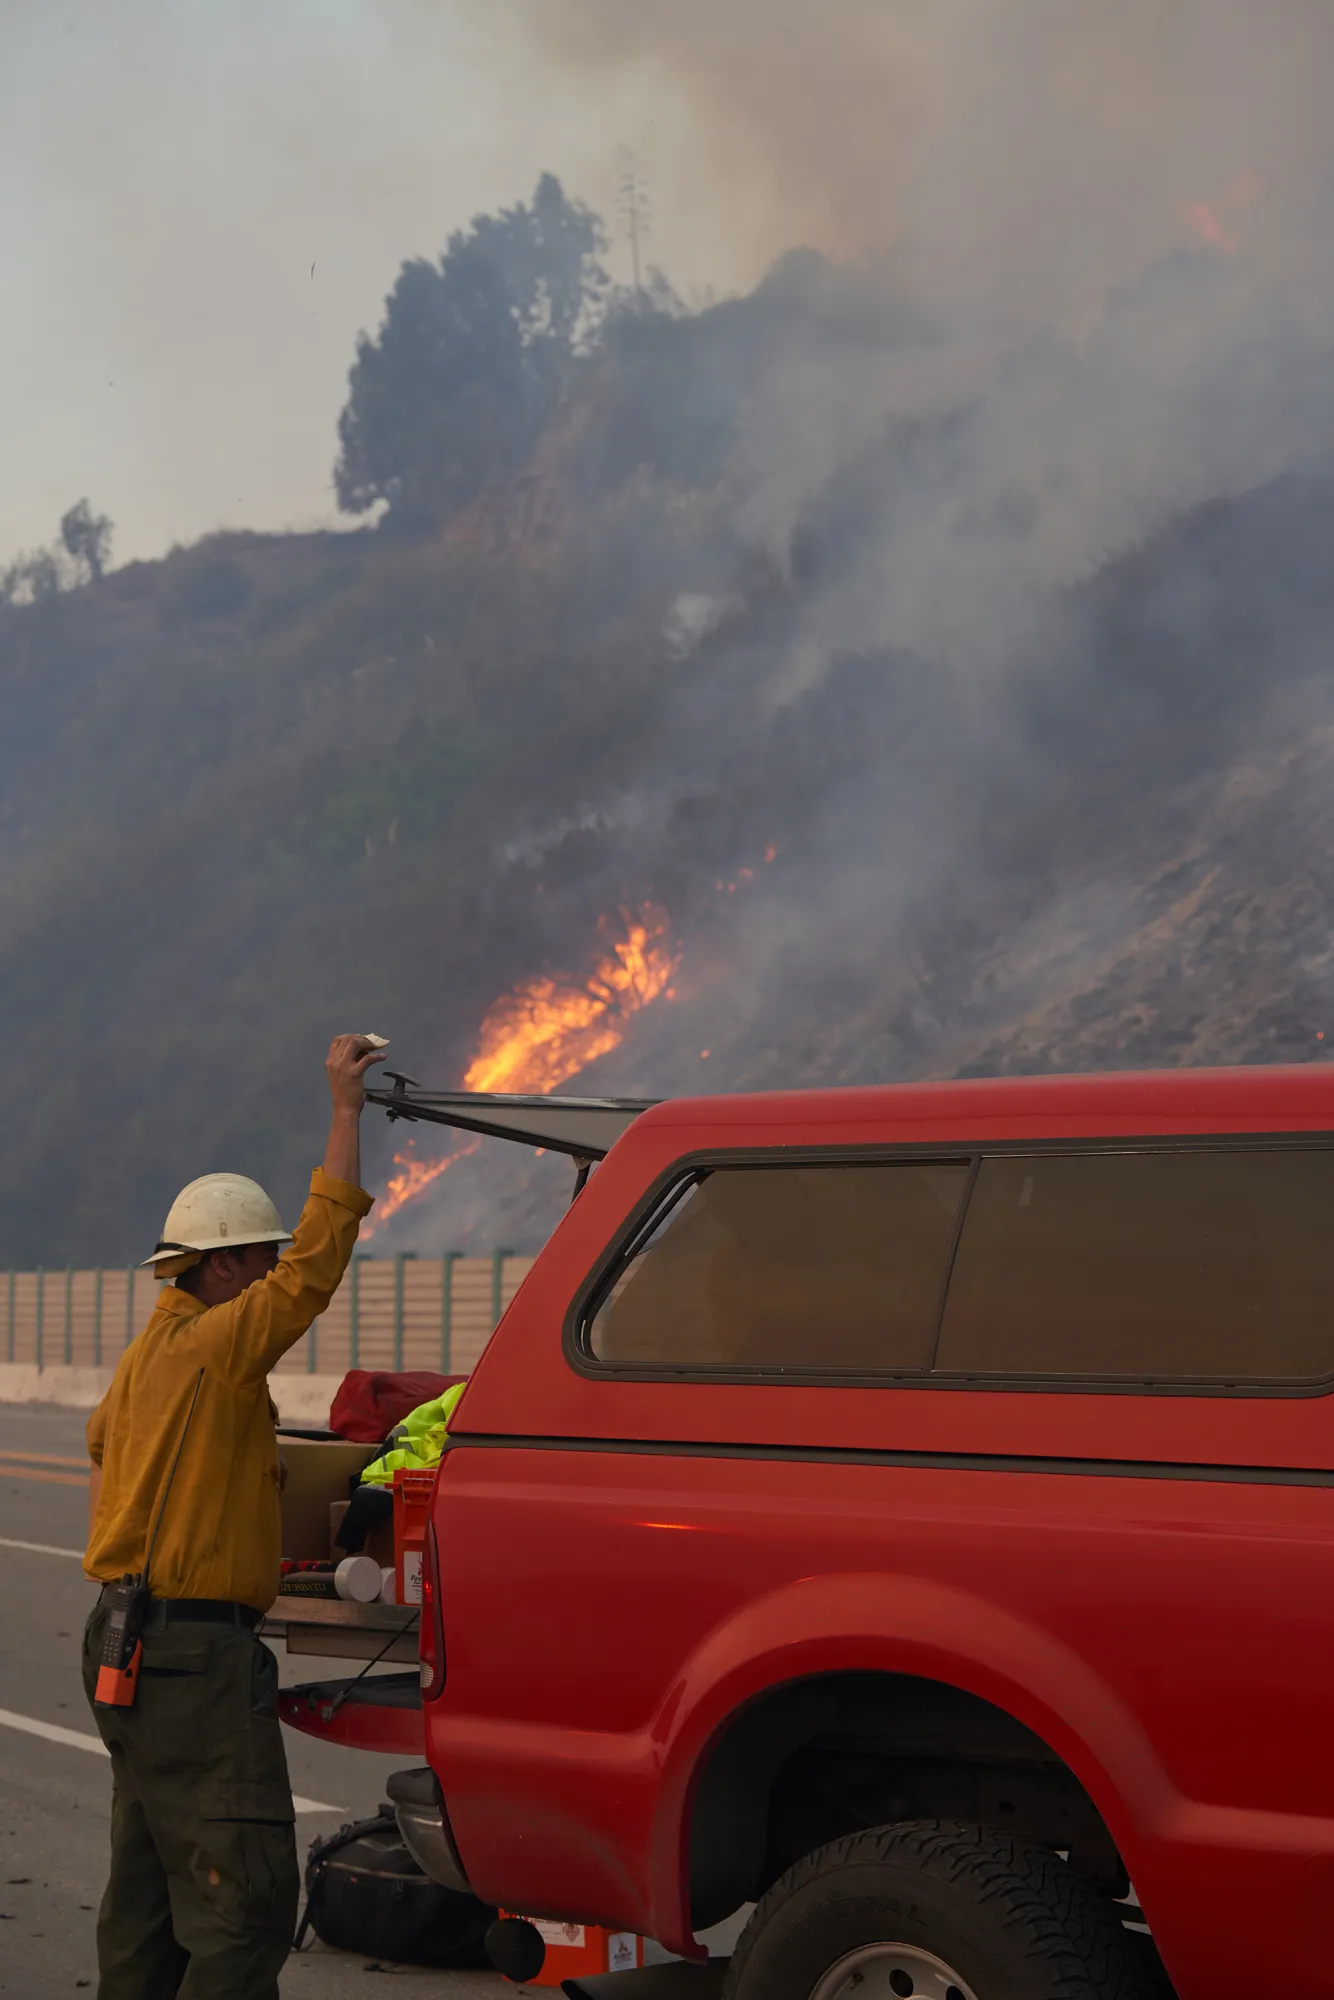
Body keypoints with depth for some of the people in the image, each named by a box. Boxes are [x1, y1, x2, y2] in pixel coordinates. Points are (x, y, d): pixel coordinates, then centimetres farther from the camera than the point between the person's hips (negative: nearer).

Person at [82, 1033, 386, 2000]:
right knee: (247, 1889, -10)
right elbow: (318, 1259, -21)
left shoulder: (149, 1352, 14)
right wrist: (346, 1110, -18)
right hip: (195, 1654, -11)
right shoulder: (213, 1346, -15)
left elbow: (104, 1435, 31)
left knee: (151, 1879, 16)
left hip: (132, 1637, 11)